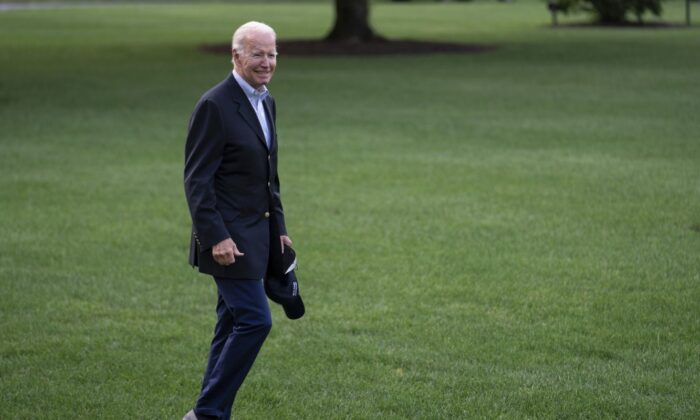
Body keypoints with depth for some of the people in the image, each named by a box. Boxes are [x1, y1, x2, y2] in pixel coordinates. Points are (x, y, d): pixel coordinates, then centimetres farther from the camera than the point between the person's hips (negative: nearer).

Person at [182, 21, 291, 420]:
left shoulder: (266, 103, 12)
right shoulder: (215, 106, -16)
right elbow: (197, 180, -17)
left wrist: (279, 228, 17)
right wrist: (216, 237, -23)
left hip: (255, 234, 9)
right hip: (229, 238, -9)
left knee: (234, 325, 11)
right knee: (254, 320, -12)